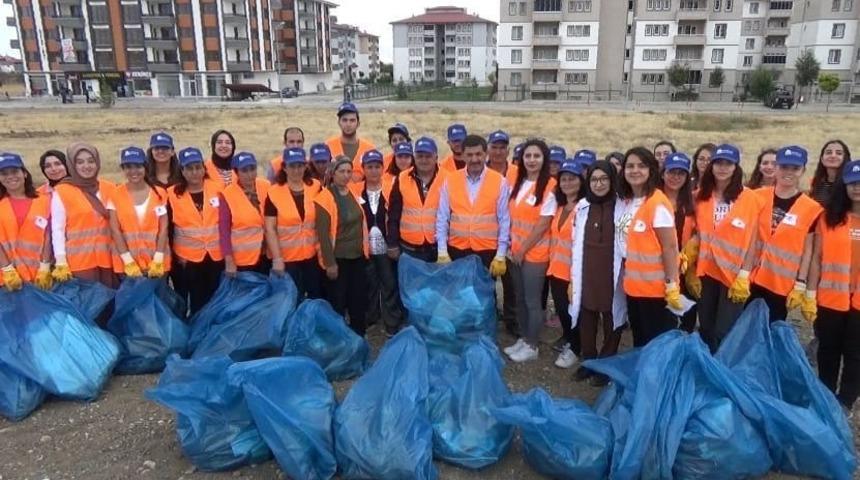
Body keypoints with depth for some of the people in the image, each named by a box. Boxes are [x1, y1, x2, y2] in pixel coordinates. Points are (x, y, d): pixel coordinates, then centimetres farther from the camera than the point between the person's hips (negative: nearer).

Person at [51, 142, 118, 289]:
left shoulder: (109, 188, 9)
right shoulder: (62, 192, 0)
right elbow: (57, 229, -3)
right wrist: (61, 262, -9)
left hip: (108, 259, 3)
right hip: (80, 260, -3)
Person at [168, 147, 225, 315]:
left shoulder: (217, 188, -1)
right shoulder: (173, 194, -4)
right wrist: (173, 253, 0)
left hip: (216, 256, 1)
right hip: (186, 258, -1)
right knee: (197, 304, 7)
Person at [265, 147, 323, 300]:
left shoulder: (316, 187, -1)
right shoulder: (274, 193, -10)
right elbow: (270, 229, -10)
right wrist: (277, 258, -14)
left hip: (313, 256, 3)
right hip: (287, 259, -3)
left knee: (317, 299, 15)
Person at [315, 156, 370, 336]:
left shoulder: (353, 193, 7)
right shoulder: (325, 197, -13)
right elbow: (323, 233, -15)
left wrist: (365, 249, 14)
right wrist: (329, 262, -16)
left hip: (358, 256, 6)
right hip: (338, 258, -6)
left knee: (359, 301, 13)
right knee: (338, 303, 3)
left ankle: (359, 338, 26)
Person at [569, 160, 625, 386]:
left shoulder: (622, 207, -7)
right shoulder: (581, 207, 5)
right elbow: (576, 244, 9)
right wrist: (573, 279, 8)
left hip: (612, 275, -3)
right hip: (586, 275, 4)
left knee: (611, 321, 8)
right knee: (586, 320, 13)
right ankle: (588, 362, 30)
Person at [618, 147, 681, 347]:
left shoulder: (657, 202, -14)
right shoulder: (626, 201, 8)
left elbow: (669, 247, -16)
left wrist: (672, 285, -18)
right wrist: (627, 275, 9)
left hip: (656, 288, -7)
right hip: (633, 286, 7)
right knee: (640, 343, 19)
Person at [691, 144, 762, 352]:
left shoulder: (749, 197, -5)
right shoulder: (701, 196, 4)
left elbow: (751, 240, -6)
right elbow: (698, 234, 8)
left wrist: (744, 275, -11)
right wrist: (691, 269, 4)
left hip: (734, 274, -3)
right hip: (706, 272, 3)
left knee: (724, 333, -2)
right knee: (705, 329, 10)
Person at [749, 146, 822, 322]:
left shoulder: (811, 208, -4)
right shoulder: (759, 197, 1)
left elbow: (808, 251, -1)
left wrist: (800, 285, -4)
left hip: (783, 286, -1)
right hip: (752, 280, 2)